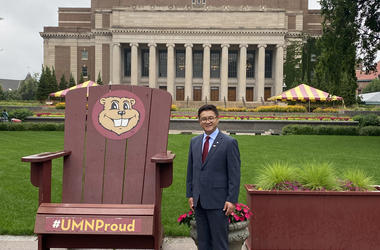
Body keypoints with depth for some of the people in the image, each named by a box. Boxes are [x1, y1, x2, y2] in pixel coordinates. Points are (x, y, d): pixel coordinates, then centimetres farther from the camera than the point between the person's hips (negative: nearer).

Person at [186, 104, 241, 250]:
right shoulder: (194, 142, 10)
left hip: (218, 201, -5)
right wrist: (190, 194, 9)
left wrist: (232, 200, -12)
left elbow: (235, 174, -8)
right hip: (198, 201, 5)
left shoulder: (229, 143, -7)